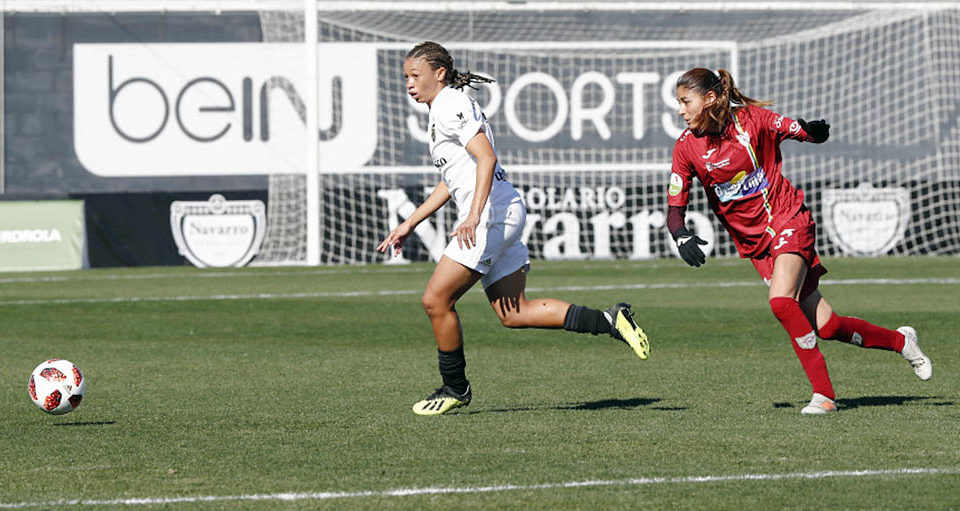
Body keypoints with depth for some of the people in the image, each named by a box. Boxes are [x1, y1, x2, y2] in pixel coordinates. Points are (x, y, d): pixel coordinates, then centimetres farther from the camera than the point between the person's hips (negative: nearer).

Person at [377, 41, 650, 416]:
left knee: (436, 300, -7)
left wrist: (474, 215, -31)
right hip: (500, 217, 10)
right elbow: (450, 181, 32)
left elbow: (486, 158, -21)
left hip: (492, 215, -10)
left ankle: (455, 388, 5)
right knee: (513, 313, 5)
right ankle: (610, 321, 3)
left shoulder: (452, 106, -8)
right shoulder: (441, 110, 23)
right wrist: (408, 225, 30)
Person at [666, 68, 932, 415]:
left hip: (788, 222, -4)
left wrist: (814, 131, -29)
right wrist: (681, 236, -26)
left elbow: (806, 133, -4)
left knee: (781, 302, -29)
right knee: (824, 326, 0)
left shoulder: (752, 119, -11)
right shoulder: (687, 147, -4)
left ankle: (823, 393, -19)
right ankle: (899, 341, 24)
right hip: (754, 242, 4)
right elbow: (675, 207, -4)